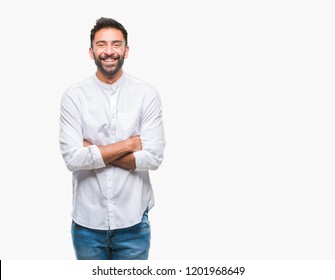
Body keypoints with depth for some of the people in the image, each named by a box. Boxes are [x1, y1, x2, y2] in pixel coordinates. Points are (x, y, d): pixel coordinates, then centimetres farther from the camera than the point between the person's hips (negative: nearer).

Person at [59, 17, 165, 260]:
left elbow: (153, 158, -13)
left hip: (132, 220, 0)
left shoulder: (147, 94, -6)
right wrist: (129, 143, -14)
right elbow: (73, 158, -14)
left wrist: (93, 151, -14)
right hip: (87, 220, 1)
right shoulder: (74, 96, -6)